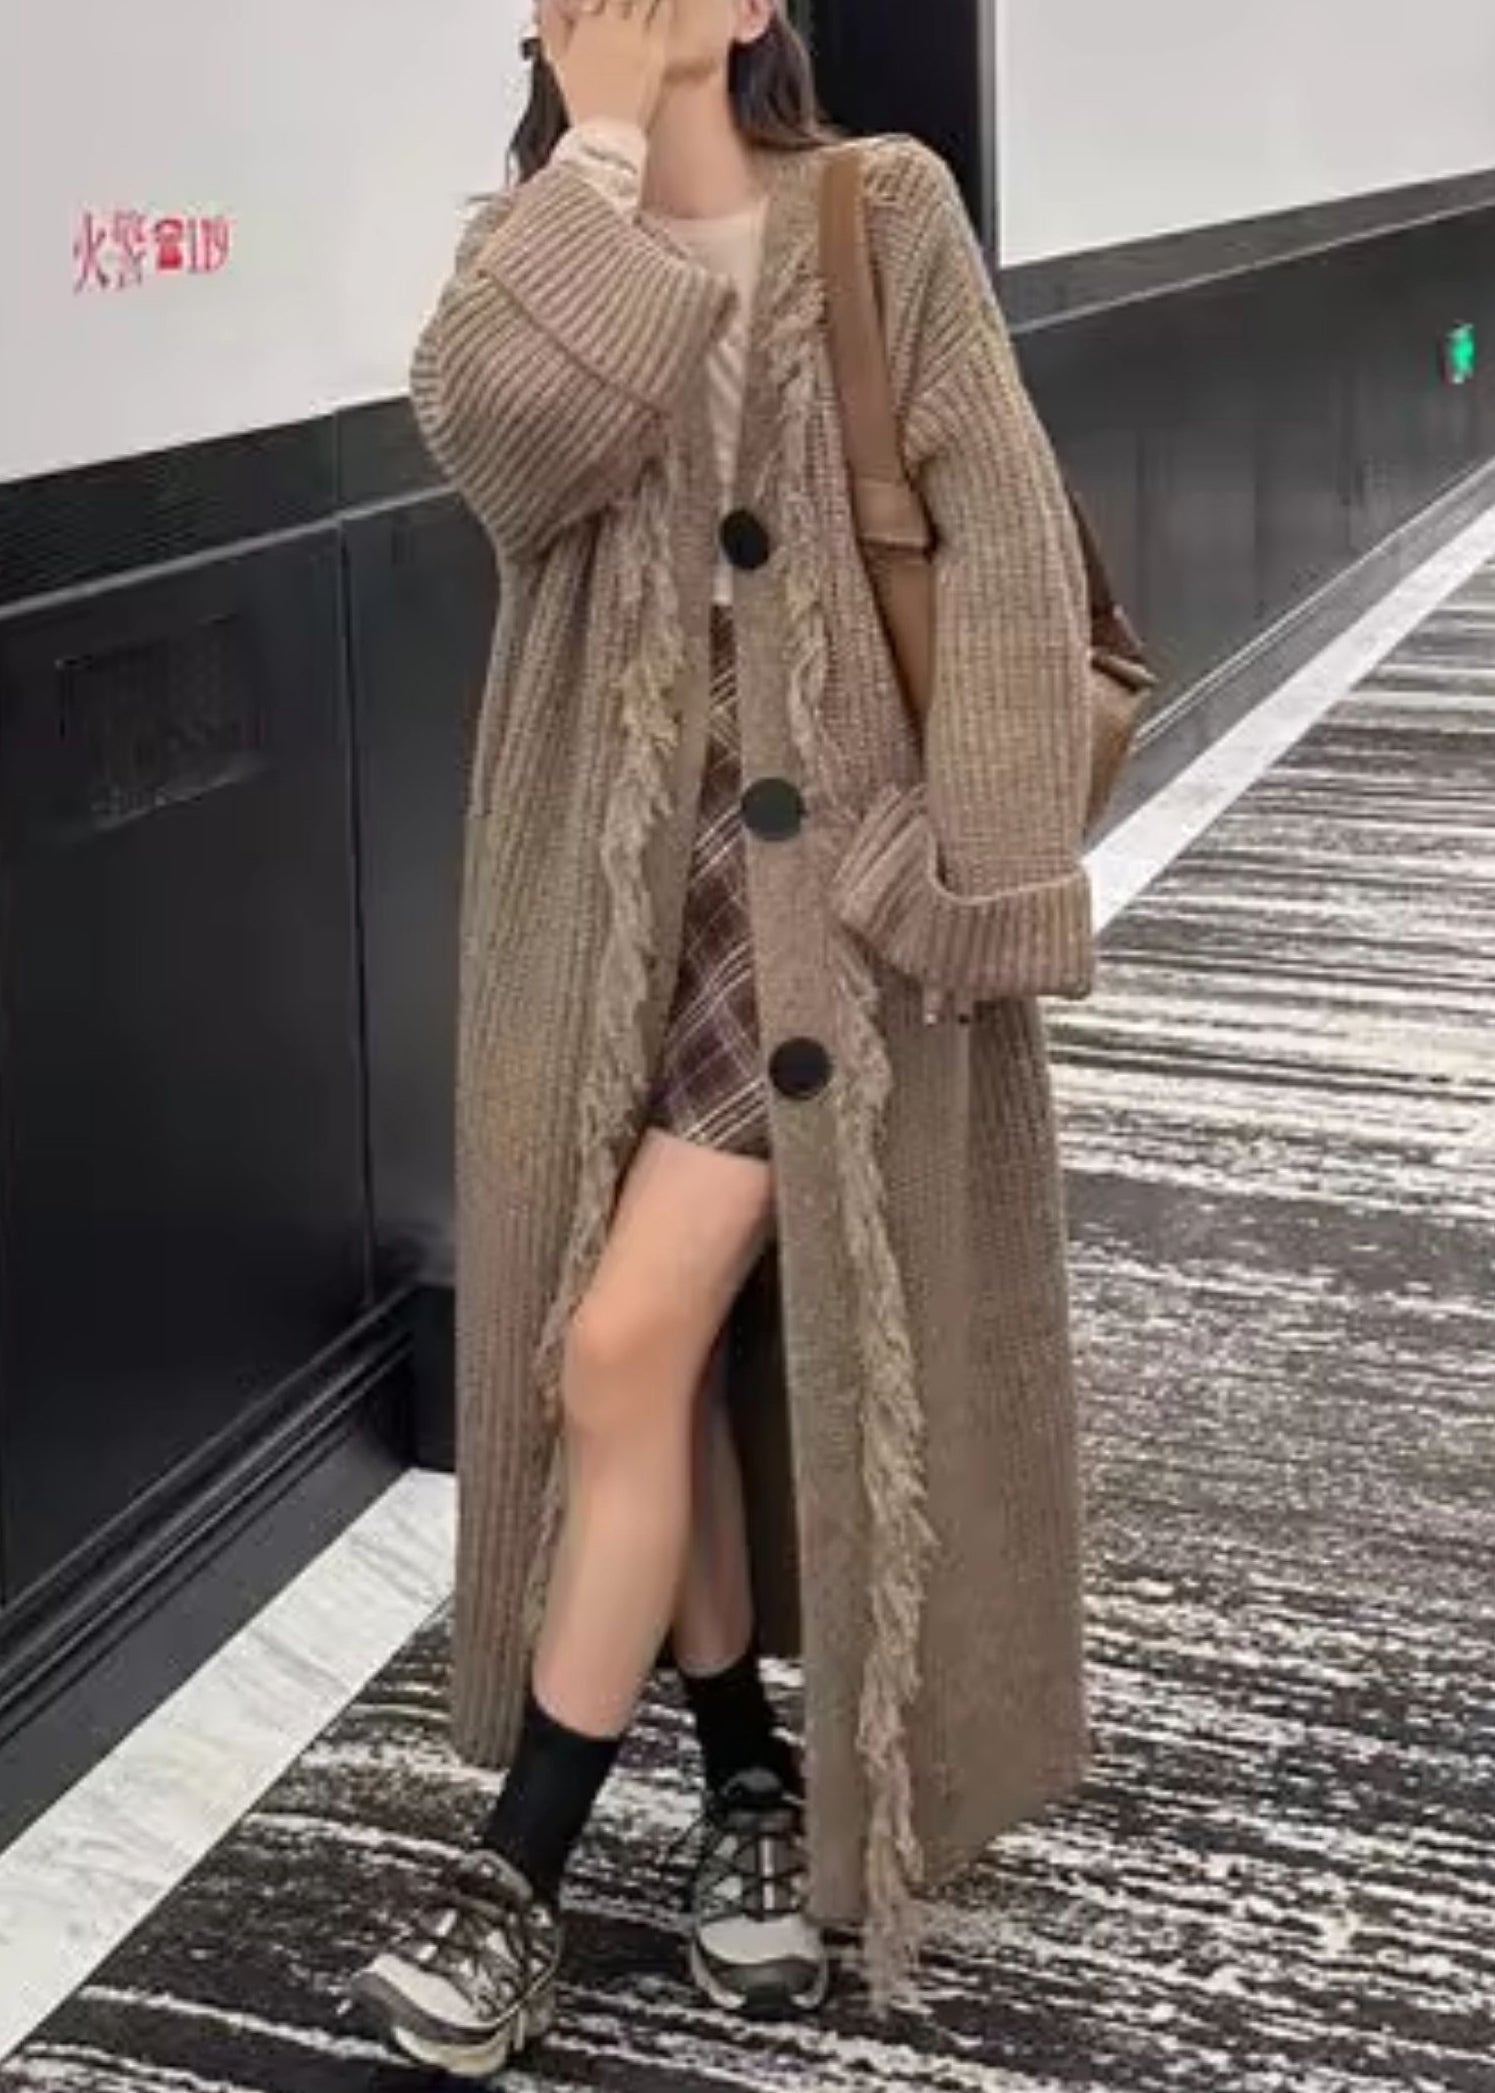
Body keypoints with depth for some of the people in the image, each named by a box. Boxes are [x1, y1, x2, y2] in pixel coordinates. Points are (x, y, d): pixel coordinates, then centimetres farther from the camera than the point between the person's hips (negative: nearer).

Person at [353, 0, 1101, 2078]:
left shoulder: (886, 218, -2)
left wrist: (989, 869, -14)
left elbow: (1004, 552, -7)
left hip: (825, 871, -4)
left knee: (624, 1348, -10)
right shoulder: (543, 246, 8)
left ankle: (522, 1861, 4)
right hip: (611, 881, 5)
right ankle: (752, 1776, 30)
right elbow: (496, 434, -15)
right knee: (660, 1361, 10)